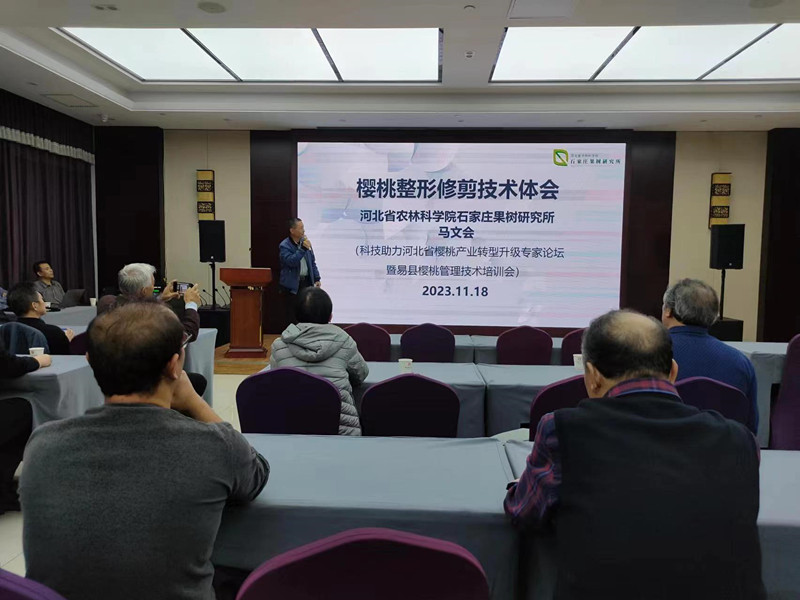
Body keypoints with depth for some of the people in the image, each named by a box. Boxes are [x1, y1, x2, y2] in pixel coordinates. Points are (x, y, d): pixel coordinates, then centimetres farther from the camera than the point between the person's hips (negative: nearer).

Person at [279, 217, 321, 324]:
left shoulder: (305, 241, 8)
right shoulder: (284, 246, -9)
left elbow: (312, 262, 14)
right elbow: (291, 261, -24)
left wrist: (317, 279, 9)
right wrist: (303, 249, -26)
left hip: (306, 282, 5)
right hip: (292, 284, -5)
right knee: (293, 313, 1)